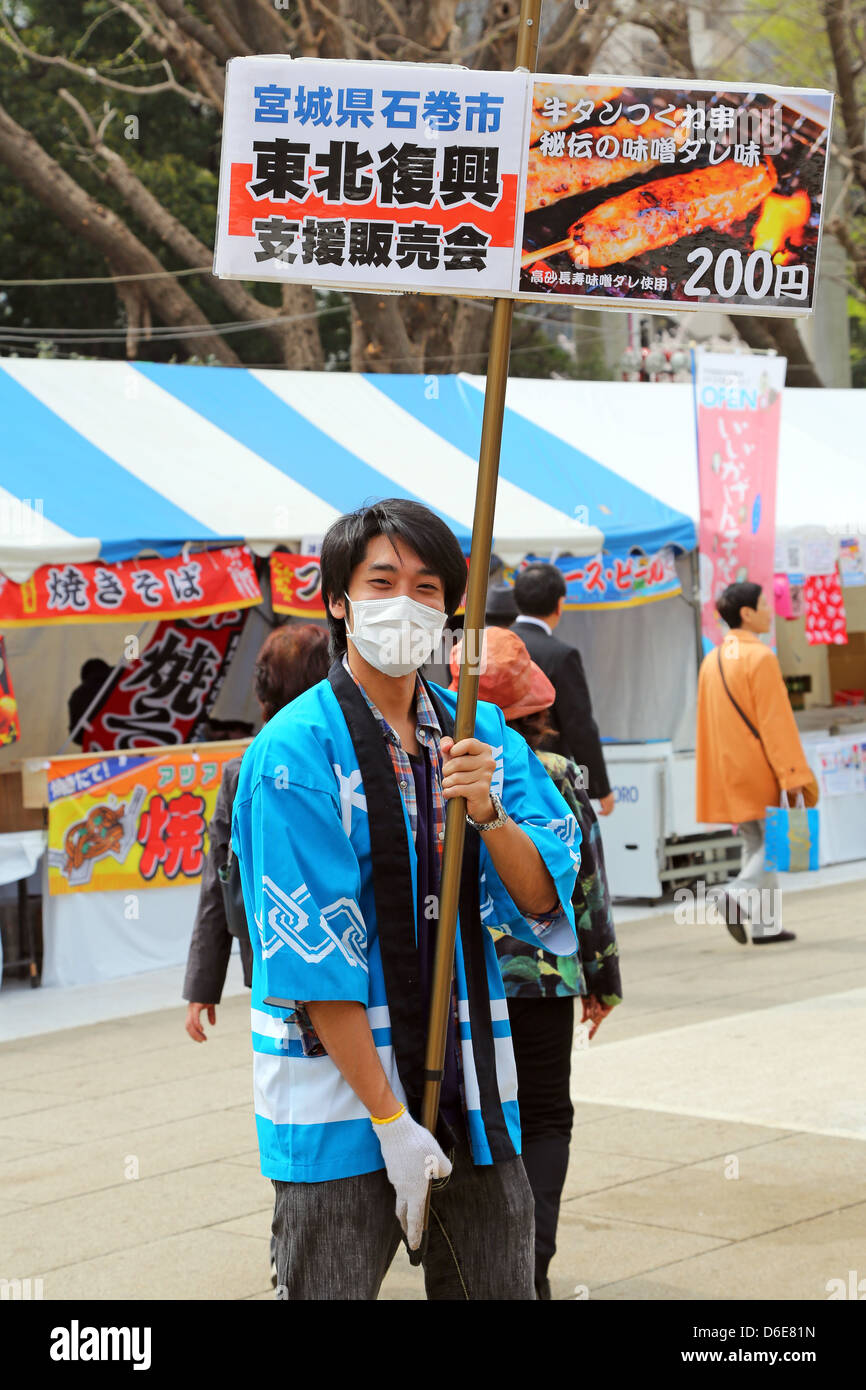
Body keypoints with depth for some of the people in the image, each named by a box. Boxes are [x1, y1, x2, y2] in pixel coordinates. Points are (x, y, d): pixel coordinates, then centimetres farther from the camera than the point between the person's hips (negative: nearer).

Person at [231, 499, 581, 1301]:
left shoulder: (483, 736, 7)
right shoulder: (295, 752, -10)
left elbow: (545, 901, 1)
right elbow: (312, 956, -13)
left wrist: (486, 812, -18)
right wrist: (389, 1118, -15)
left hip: (471, 1098, 5)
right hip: (339, 1102, -5)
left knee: (503, 1284, 11)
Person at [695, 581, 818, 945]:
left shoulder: (711, 661, 9)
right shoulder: (760, 657, -15)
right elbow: (776, 721, -18)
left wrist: (714, 778, 19)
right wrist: (795, 776, -16)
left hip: (728, 770, 8)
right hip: (761, 768, -8)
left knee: (756, 844, 13)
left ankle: (764, 925, 11)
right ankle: (740, 894, -17)